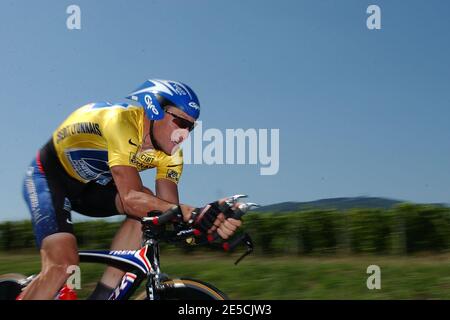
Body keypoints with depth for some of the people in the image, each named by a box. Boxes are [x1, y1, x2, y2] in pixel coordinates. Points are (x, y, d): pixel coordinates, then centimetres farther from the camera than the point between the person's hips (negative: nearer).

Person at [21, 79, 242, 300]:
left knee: (149, 207, -20)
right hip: (49, 176, -7)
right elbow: (130, 198, -41)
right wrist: (190, 213, -52)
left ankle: (103, 294, -17)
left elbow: (169, 208, -18)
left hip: (90, 184, 7)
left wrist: (211, 219, -38)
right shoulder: (121, 121, -33)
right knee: (62, 264, -26)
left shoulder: (170, 155, -11)